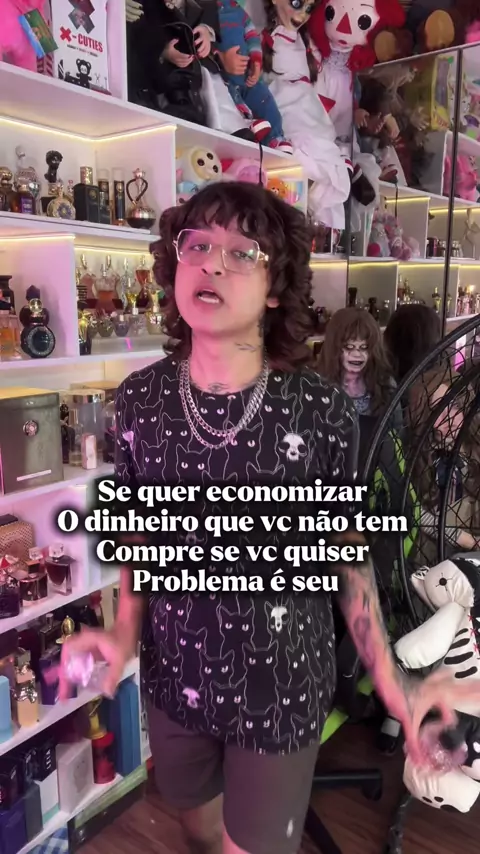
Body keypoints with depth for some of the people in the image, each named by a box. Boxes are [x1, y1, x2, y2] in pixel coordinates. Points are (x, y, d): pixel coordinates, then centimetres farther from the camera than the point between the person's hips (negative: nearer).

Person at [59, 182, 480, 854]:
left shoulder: (321, 411, -19)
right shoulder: (140, 399, -10)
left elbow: (347, 547, -7)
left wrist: (390, 679, -11)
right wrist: (126, 630, -7)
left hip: (282, 685, -3)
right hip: (173, 677, 4)